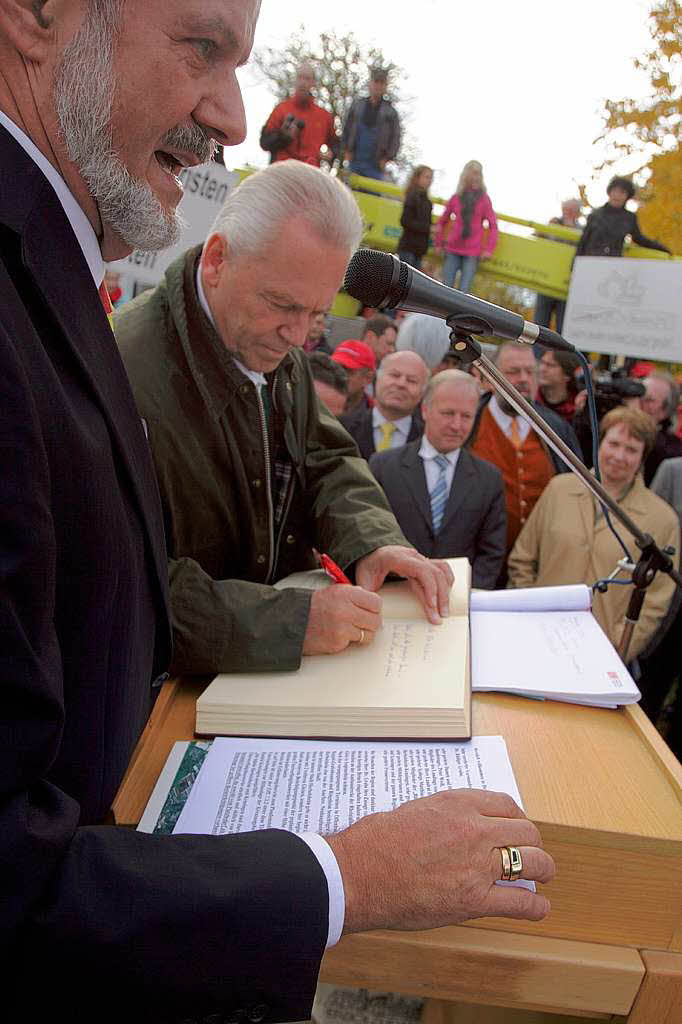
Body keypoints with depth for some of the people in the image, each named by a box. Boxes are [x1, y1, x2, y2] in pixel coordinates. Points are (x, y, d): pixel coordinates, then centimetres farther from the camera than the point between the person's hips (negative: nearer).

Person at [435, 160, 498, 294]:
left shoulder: (484, 199, 4)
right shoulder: (456, 198, 8)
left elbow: (493, 225, 5)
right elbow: (441, 222, 18)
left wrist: (489, 249, -2)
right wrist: (439, 243, 15)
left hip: (472, 253, -2)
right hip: (452, 250, 2)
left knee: (463, 292, -7)